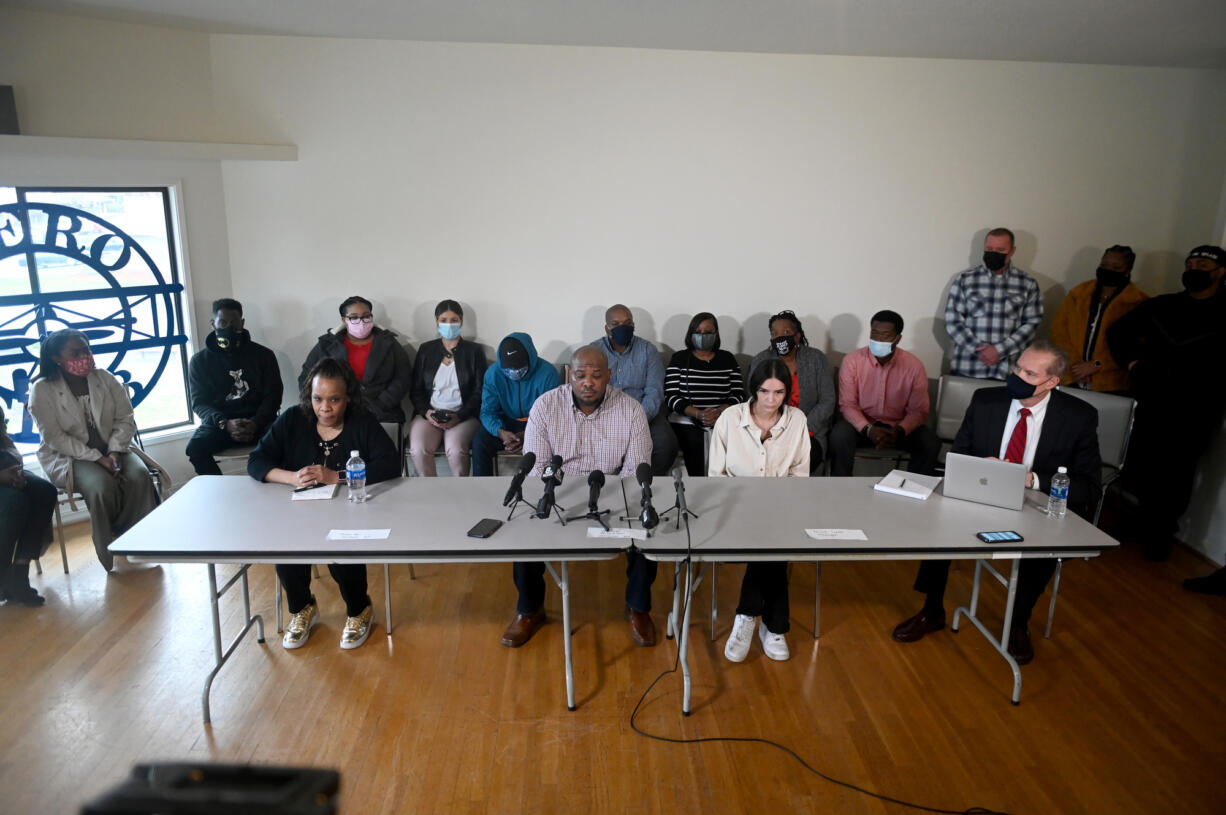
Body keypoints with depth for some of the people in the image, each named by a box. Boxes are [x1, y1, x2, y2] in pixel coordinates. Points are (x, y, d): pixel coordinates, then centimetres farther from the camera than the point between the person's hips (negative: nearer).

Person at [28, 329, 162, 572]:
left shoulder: (105, 379, 3)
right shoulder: (42, 390, -7)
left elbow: (125, 420, 2)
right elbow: (55, 437, -11)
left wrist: (114, 452, -15)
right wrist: (96, 458, -21)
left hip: (112, 450, 3)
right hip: (66, 457, -3)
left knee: (139, 475, -27)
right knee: (102, 486, -33)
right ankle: (112, 555, -15)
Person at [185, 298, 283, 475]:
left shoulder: (263, 355, 8)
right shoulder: (200, 360, 10)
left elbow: (273, 396, 3)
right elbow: (199, 403, 4)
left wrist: (255, 423, -17)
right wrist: (225, 424, -17)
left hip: (258, 422, -1)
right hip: (219, 422, 1)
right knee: (195, 447, -30)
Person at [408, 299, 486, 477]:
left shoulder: (474, 351, 8)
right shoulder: (426, 350, 14)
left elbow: (479, 392, 2)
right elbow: (416, 389, 13)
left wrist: (459, 416, -12)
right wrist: (426, 412, -7)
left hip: (464, 415, -2)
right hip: (429, 414, 2)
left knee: (456, 449, -32)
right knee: (418, 449, -28)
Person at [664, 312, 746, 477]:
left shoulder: (728, 359, 15)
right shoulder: (679, 359, 10)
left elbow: (738, 394, 8)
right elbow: (671, 397, 1)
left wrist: (720, 412, -11)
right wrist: (699, 414, -12)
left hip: (723, 420, 1)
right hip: (687, 422, -1)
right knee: (694, 442, -24)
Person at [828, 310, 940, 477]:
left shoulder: (913, 365, -8)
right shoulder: (852, 360, -9)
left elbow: (919, 410, -6)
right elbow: (847, 404, -10)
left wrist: (899, 431, -26)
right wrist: (868, 429, -27)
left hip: (899, 426, 1)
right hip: (862, 423, -1)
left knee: (931, 443, -24)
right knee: (839, 436, -31)